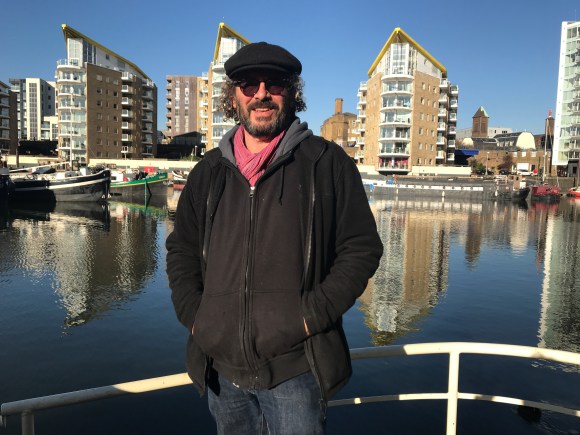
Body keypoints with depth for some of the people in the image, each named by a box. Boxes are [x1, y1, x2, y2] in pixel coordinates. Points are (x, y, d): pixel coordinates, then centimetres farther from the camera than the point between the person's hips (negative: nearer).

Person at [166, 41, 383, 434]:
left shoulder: (327, 163, -2)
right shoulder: (210, 171, 9)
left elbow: (362, 248, -4)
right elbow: (181, 249, 16)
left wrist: (313, 316, -12)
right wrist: (193, 314, 2)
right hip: (222, 369, 4)